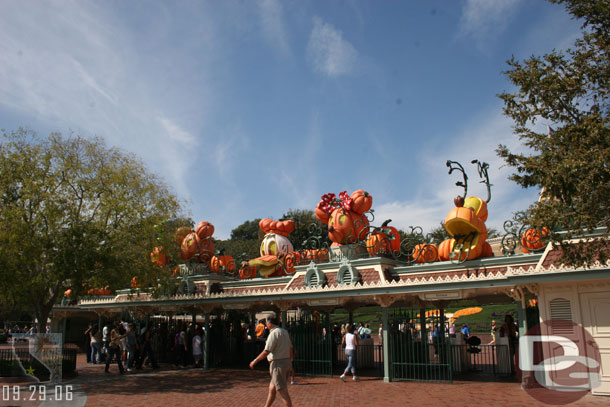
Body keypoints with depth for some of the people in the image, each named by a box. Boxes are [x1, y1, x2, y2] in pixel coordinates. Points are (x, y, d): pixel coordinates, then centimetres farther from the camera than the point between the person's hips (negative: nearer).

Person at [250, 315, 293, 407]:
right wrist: (290, 362, 26)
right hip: (286, 362, 9)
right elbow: (291, 349, 16)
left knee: (282, 391, -5)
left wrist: (255, 361, -8)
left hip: (278, 364, -9)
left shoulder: (274, 333, -14)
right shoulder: (285, 332, 11)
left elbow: (266, 352, -17)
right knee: (272, 388, 18)